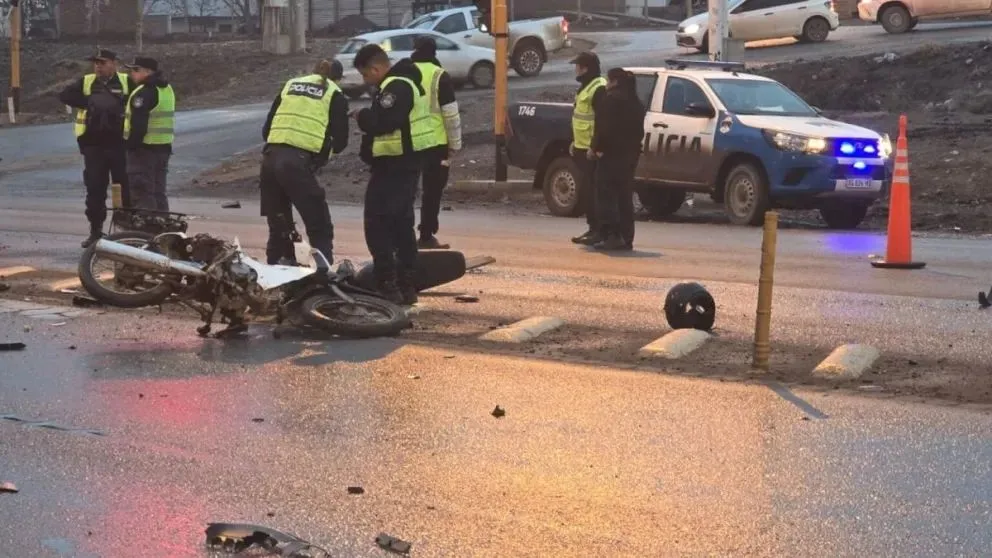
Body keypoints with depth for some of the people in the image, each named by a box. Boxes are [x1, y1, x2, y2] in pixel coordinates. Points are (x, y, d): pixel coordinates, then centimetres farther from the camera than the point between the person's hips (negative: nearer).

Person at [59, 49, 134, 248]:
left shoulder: (127, 82, 3)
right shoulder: (86, 82, 10)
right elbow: (65, 95, -1)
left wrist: (124, 105, -14)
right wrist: (88, 103, -10)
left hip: (120, 144, -2)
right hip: (94, 144, 2)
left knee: (125, 187, 1)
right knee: (95, 189, 5)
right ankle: (95, 230, 13)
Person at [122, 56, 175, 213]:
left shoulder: (144, 92, -17)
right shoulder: (167, 89, 14)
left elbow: (138, 124, -22)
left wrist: (131, 145, -18)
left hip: (144, 147, -9)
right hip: (164, 146, 9)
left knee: (142, 194, -6)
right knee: (158, 192, 16)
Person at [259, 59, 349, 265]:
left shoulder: (290, 85, 23)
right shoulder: (334, 95, 9)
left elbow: (266, 130, 20)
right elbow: (340, 140, 6)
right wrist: (323, 155, 25)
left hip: (270, 157, 5)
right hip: (298, 162, -5)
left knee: (278, 226, 18)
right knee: (320, 227, 2)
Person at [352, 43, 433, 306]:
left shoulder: (395, 87, -18)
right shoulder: (404, 81, 16)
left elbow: (383, 122, -28)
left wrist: (361, 117, -11)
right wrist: (367, 116, 6)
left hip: (394, 165, -11)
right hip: (407, 162, 11)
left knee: (377, 223, -8)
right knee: (402, 224, 16)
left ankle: (387, 284, -11)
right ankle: (407, 285, 21)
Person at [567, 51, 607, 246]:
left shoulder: (598, 89, -17)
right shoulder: (585, 87, 17)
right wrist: (575, 142, 22)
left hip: (592, 151, -10)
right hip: (582, 148, 10)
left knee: (589, 190, -10)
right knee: (585, 190, 13)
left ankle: (598, 230, -6)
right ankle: (593, 229, 19)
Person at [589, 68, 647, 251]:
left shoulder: (612, 99, -11)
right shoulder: (636, 103, 16)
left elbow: (604, 127, -18)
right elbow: (639, 130, 17)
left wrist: (597, 147, -11)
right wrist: (634, 148, 16)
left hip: (612, 153, -8)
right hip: (631, 153, 8)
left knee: (606, 196, -6)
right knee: (625, 198, 12)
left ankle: (611, 236, -14)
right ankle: (626, 238, 11)